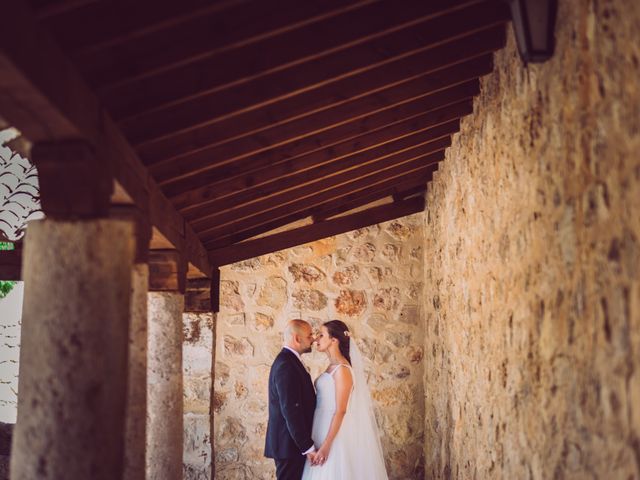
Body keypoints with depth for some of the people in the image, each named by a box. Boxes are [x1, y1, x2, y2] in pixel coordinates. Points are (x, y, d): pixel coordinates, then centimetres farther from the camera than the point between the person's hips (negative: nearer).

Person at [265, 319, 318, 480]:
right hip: (289, 443, -10)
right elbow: (291, 410, -24)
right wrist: (308, 447, -22)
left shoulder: (289, 360, 14)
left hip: (294, 442, 10)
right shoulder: (286, 365, -18)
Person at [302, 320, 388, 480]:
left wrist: (326, 445, -22)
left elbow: (340, 411, -19)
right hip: (324, 430, 8)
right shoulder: (332, 367, 11)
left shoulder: (342, 369, -16)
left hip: (335, 434, -8)